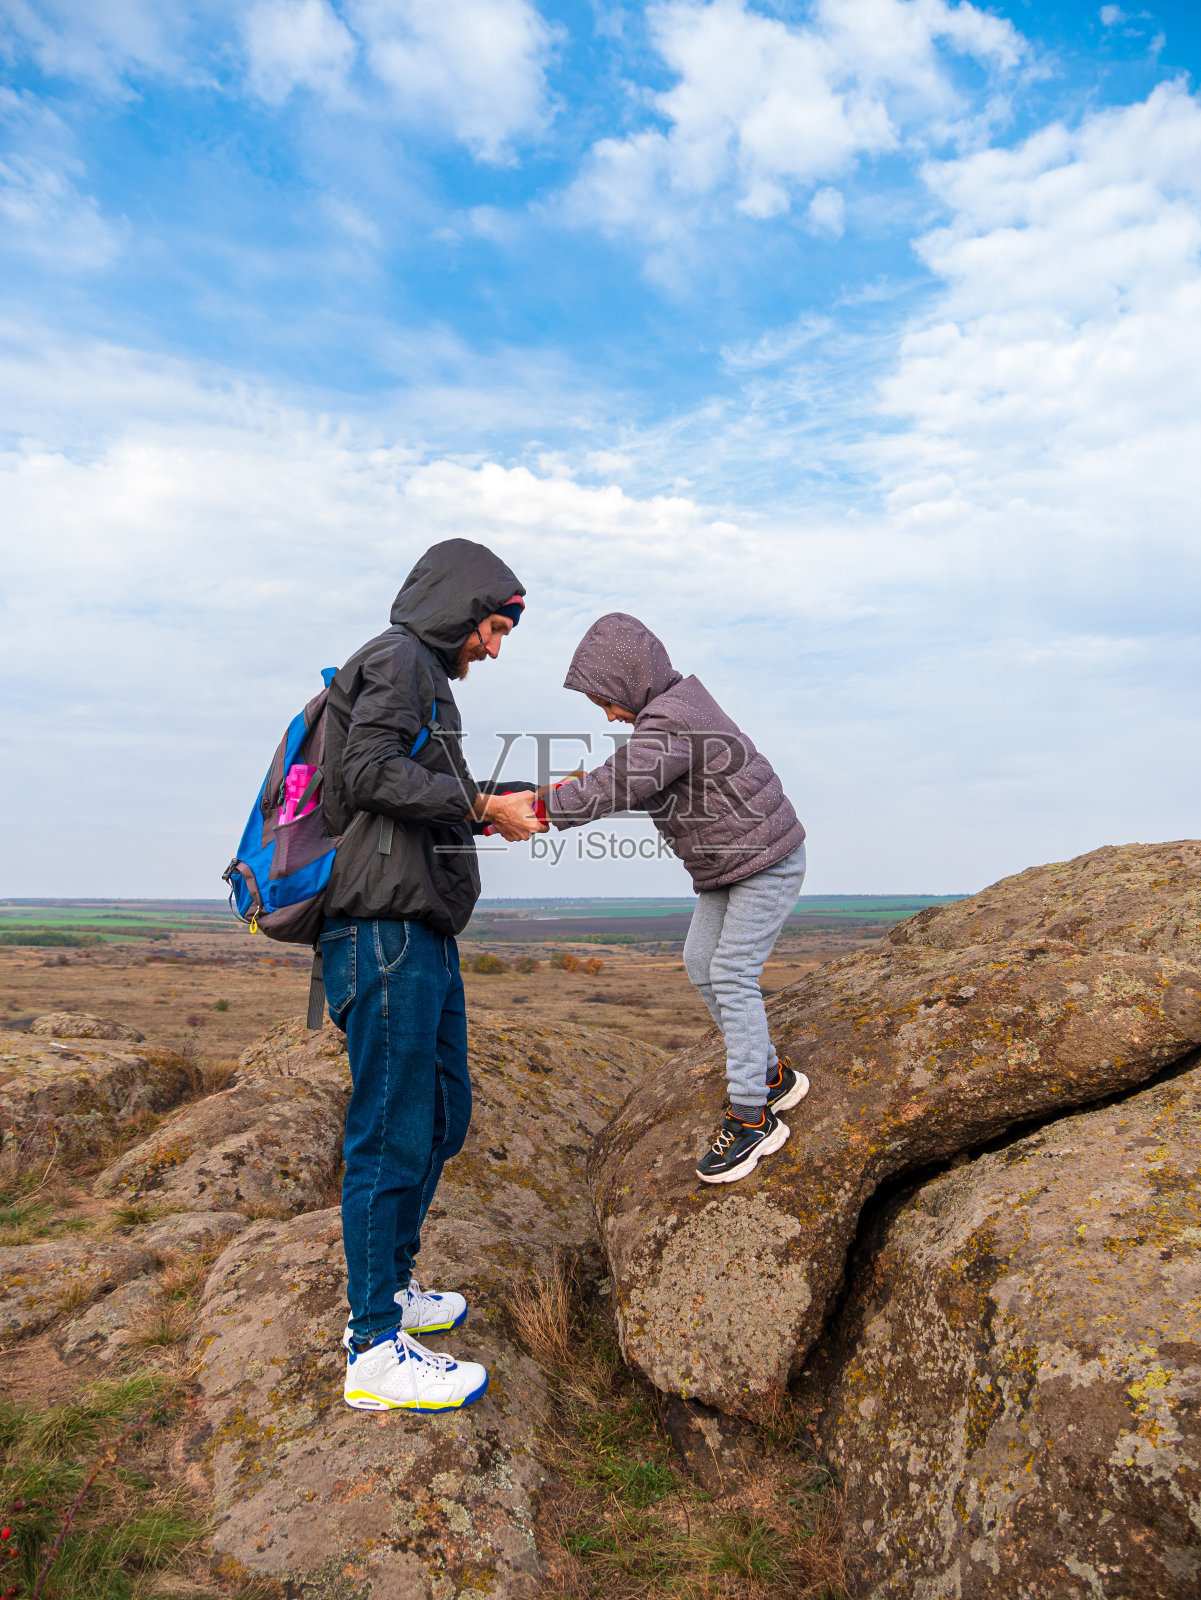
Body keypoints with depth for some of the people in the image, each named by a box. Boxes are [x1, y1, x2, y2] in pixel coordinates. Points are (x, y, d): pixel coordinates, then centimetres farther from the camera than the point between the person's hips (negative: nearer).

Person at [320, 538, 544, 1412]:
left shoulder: (425, 681, 24)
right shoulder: (396, 658, -5)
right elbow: (368, 773, -19)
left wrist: (516, 806, 15)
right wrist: (482, 806, -13)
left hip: (423, 935, 10)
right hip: (385, 931, -10)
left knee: (443, 1116, 17)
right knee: (393, 1133, -5)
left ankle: (390, 1290, 31)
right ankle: (376, 1350, 6)